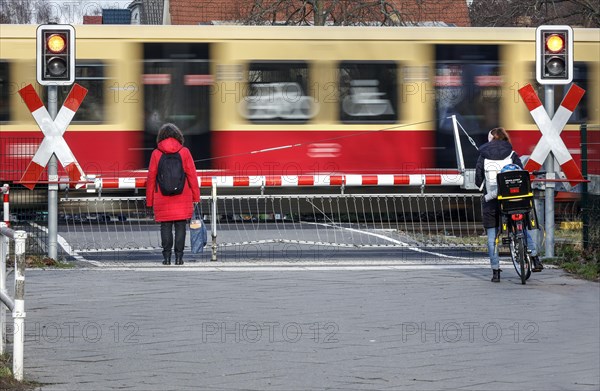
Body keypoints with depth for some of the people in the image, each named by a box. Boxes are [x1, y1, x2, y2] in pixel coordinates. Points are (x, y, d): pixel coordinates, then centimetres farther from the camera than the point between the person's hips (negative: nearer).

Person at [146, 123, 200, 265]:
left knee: (166, 227, 5)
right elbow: (192, 176, 0)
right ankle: (179, 256, 1)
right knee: (180, 227, 3)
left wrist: (150, 200, 8)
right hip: (182, 199, 0)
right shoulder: (184, 152, -1)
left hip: (162, 199, 0)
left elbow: (151, 178, 2)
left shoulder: (156, 154, 0)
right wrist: (196, 196, 7)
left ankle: (167, 257, 2)